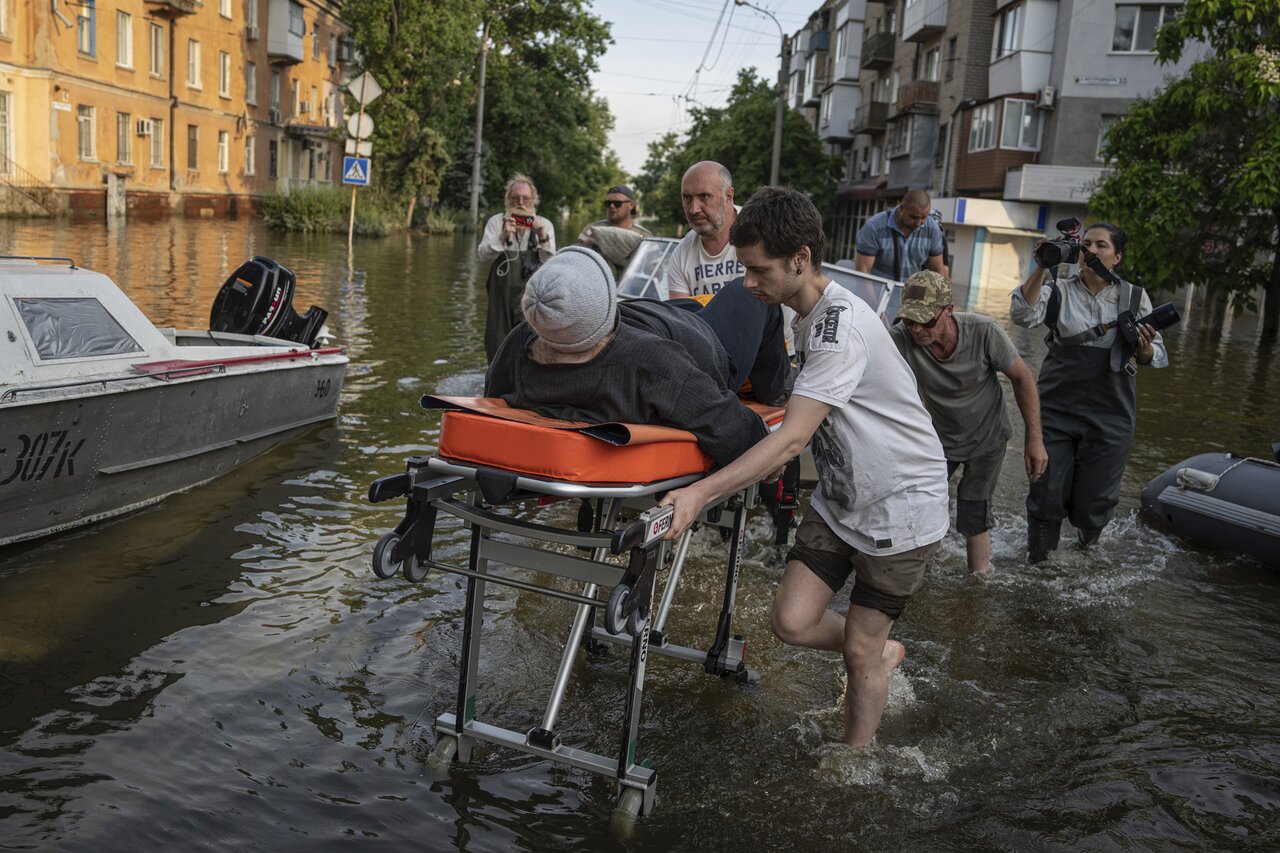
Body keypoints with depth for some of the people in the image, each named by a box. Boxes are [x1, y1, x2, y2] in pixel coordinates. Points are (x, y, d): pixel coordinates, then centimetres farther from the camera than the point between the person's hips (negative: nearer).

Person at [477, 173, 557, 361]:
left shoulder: (544, 224, 6)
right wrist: (502, 237, -21)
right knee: (498, 347, 3)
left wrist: (543, 237, -19)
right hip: (502, 295, 0)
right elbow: (482, 255, -6)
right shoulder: (496, 221, 6)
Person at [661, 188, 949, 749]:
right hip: (840, 498, 8)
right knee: (792, 622, -2)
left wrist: (703, 492, -42)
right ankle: (882, 653, 28)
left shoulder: (841, 323, -27)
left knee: (859, 653, 2)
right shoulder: (807, 315, 3)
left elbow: (792, 439, -35)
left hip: (901, 505, -8)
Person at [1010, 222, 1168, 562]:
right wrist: (1041, 268, -24)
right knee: (1047, 491, 3)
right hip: (1056, 408, -1)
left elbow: (1156, 357, 4)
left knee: (1094, 498, 7)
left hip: (1110, 415, 1)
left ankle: (1086, 544, 40)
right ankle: (1037, 559, 27)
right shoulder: (1059, 291, 1)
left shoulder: (1135, 297, 5)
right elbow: (1022, 315, -17)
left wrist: (1145, 348, -19)